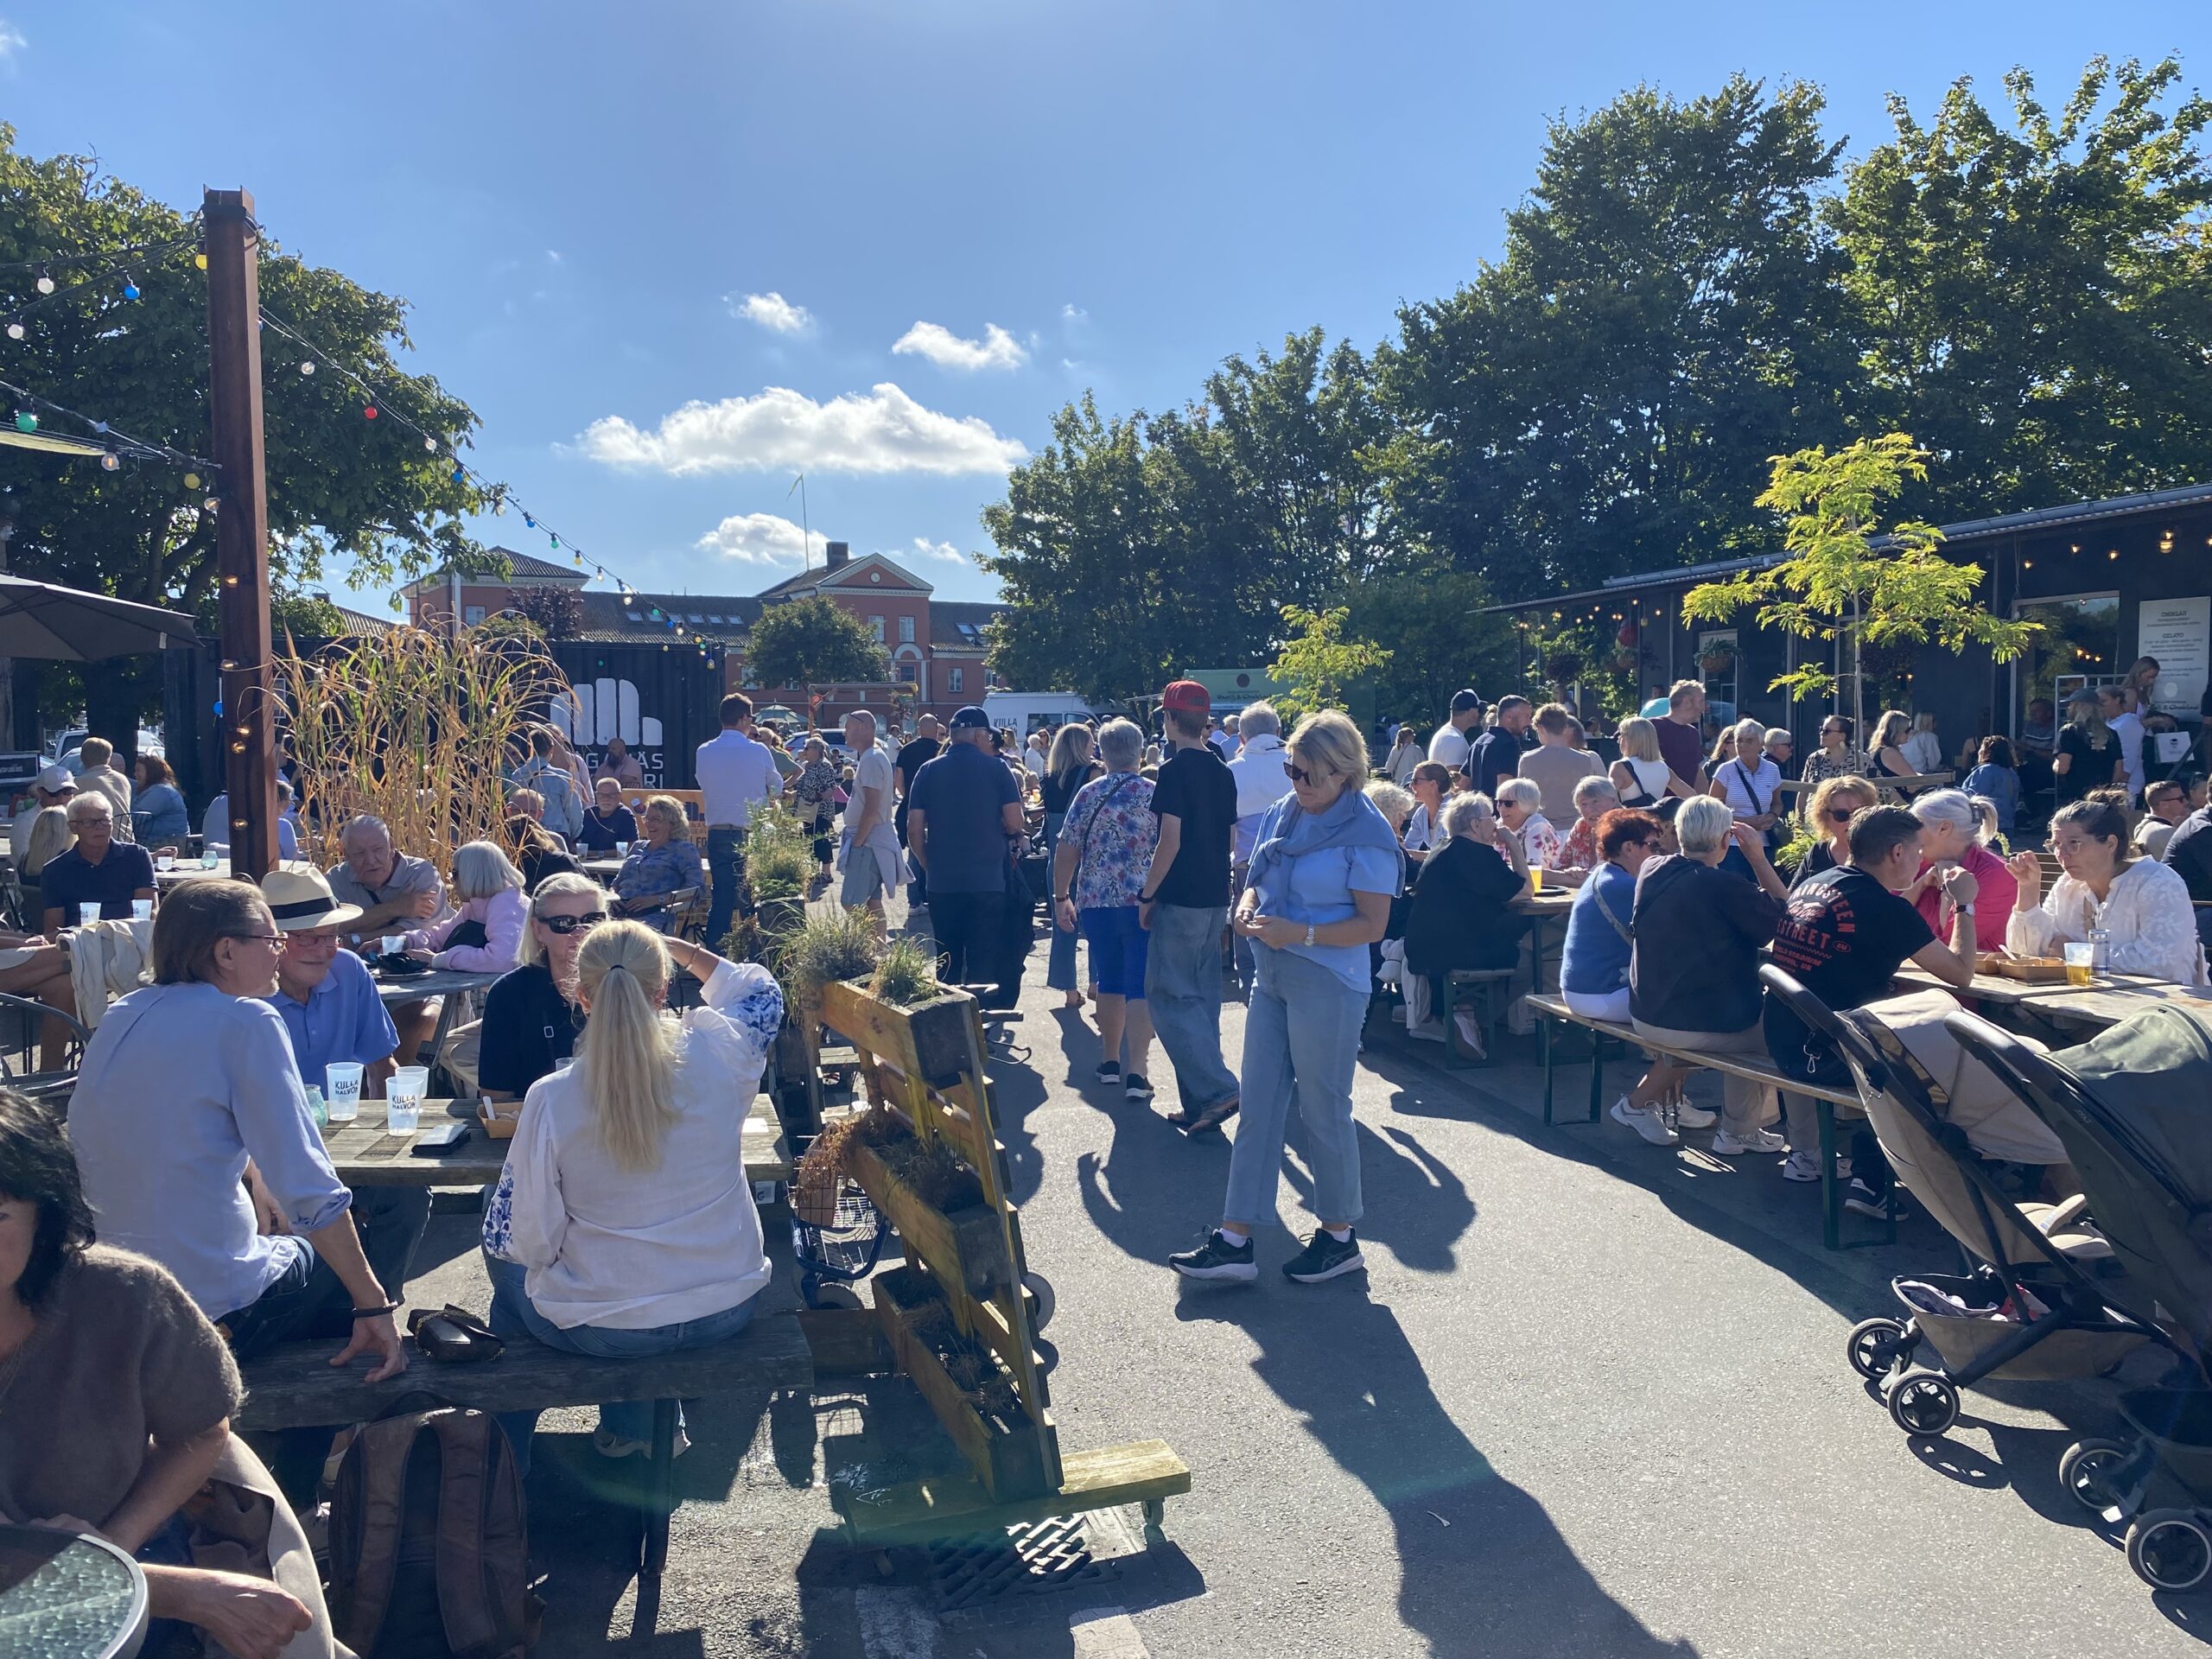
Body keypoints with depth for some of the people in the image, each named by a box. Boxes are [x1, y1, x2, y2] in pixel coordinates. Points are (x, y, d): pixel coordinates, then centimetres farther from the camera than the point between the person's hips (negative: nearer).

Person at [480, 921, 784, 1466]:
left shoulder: (551, 1099, -21)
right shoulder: (716, 1053, -16)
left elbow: (519, 1241, -12)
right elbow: (762, 992, 9)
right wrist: (676, 948, 12)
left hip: (603, 1328, -2)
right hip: (727, 1308, 3)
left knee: (507, 1263, 30)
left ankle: (508, 1456, 47)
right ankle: (646, 1421, 43)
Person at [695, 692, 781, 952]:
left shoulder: (704, 752, -2)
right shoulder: (759, 752, -8)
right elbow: (777, 788, 6)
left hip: (718, 835, 2)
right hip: (753, 834, -2)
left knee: (722, 896, 9)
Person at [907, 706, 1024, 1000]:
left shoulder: (928, 771, 3)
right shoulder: (996, 769, -3)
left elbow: (914, 829, 1)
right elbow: (1015, 824, -6)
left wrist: (929, 866, 13)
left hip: (942, 884, 3)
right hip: (988, 881, -2)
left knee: (947, 965, 14)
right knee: (983, 965, 3)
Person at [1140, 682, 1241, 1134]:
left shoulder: (1175, 771, -13)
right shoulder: (1223, 771, 11)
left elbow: (1170, 842, -18)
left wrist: (1147, 895, -10)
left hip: (1180, 899, -8)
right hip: (1216, 898, 8)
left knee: (1168, 997, -2)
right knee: (1203, 998, 12)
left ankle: (1217, 1090, -11)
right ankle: (1202, 1104, 15)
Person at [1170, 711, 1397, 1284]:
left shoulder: (1367, 834, -12)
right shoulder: (1280, 814, 9)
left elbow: (1373, 925, -15)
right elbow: (1258, 882, 17)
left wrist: (1301, 933, -23)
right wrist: (1246, 909, -5)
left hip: (1329, 986, -7)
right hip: (1272, 978, 7)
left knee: (1323, 1110, 4)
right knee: (1258, 1104, 7)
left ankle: (1339, 1236, 22)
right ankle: (1234, 1241, 12)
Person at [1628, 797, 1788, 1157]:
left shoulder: (1651, 871, -3)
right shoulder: (1724, 885, -23)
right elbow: (1778, 924, -10)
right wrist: (1760, 861, -7)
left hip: (1645, 1017, 7)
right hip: (1702, 1026, -7)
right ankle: (1740, 1131, 29)